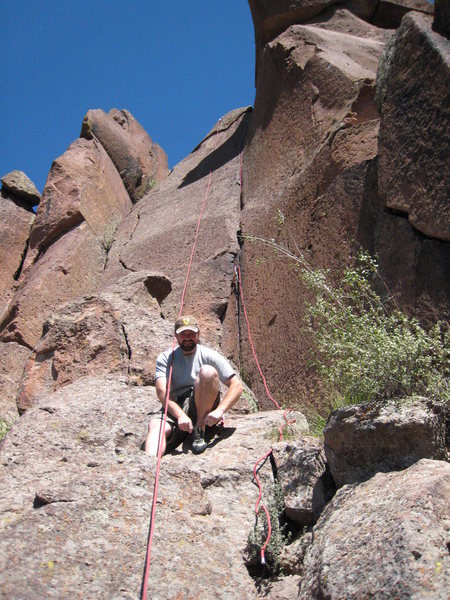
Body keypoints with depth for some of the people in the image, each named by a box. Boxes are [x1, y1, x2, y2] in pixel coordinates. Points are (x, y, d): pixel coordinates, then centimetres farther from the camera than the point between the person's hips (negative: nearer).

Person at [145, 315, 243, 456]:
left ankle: (200, 429, -22)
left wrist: (219, 410, -24)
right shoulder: (166, 358, 8)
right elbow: (162, 392, -8)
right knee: (155, 426, -32)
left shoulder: (210, 356, 4)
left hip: (203, 410, -1)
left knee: (207, 371, -25)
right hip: (175, 407, 1)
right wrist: (180, 415, -27)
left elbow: (237, 386, -5)